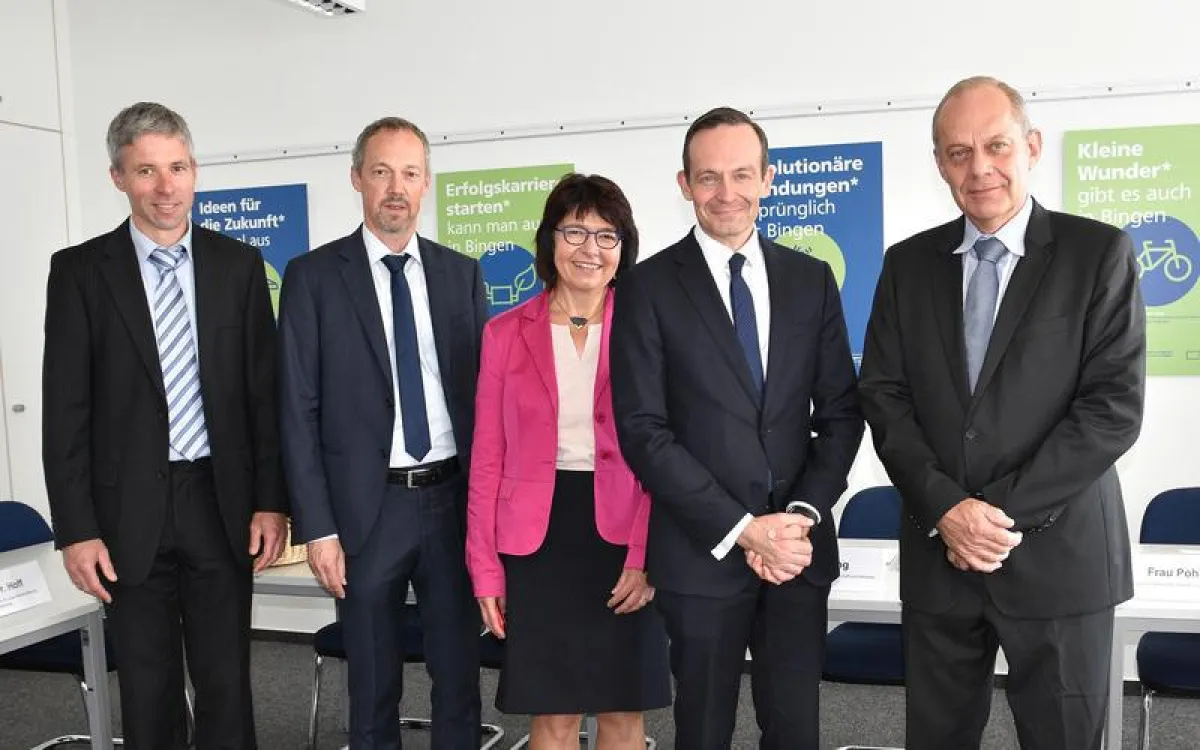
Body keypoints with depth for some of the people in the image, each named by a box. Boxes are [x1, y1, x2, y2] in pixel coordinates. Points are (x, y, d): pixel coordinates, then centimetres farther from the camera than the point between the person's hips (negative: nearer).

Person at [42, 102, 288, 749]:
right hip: (129, 510, 0)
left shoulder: (239, 264, 3)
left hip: (220, 503, 1)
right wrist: (76, 528, -6)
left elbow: (264, 391, 3)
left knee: (227, 684, 8)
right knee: (148, 693, 11)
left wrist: (271, 500, -2)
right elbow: (65, 409, -2)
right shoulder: (80, 270, -1)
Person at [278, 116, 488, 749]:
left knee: (459, 679, 12)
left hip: (453, 500, 2)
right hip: (368, 509, -2)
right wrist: (317, 528, -9)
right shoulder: (313, 276, -2)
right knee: (374, 691, 12)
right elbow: (298, 412, -4)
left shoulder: (461, 274, 6)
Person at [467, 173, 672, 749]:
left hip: (623, 536, 0)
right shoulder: (506, 333, 3)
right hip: (538, 537, 0)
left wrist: (646, 556, -11)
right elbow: (489, 458, 4)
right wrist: (485, 566, 1)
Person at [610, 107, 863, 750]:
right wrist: (741, 528, -14)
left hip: (799, 548, 3)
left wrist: (804, 515, -8)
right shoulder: (649, 287, -4)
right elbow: (643, 431, -10)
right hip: (702, 552, -2)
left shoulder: (811, 279, 7)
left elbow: (841, 412, 6)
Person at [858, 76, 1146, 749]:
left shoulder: (1099, 253, -3)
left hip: (1059, 557, -2)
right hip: (937, 552, 3)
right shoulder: (908, 263, 7)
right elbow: (885, 398, 2)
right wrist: (945, 507, -11)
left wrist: (1002, 509, -14)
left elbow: (1114, 407, -10)